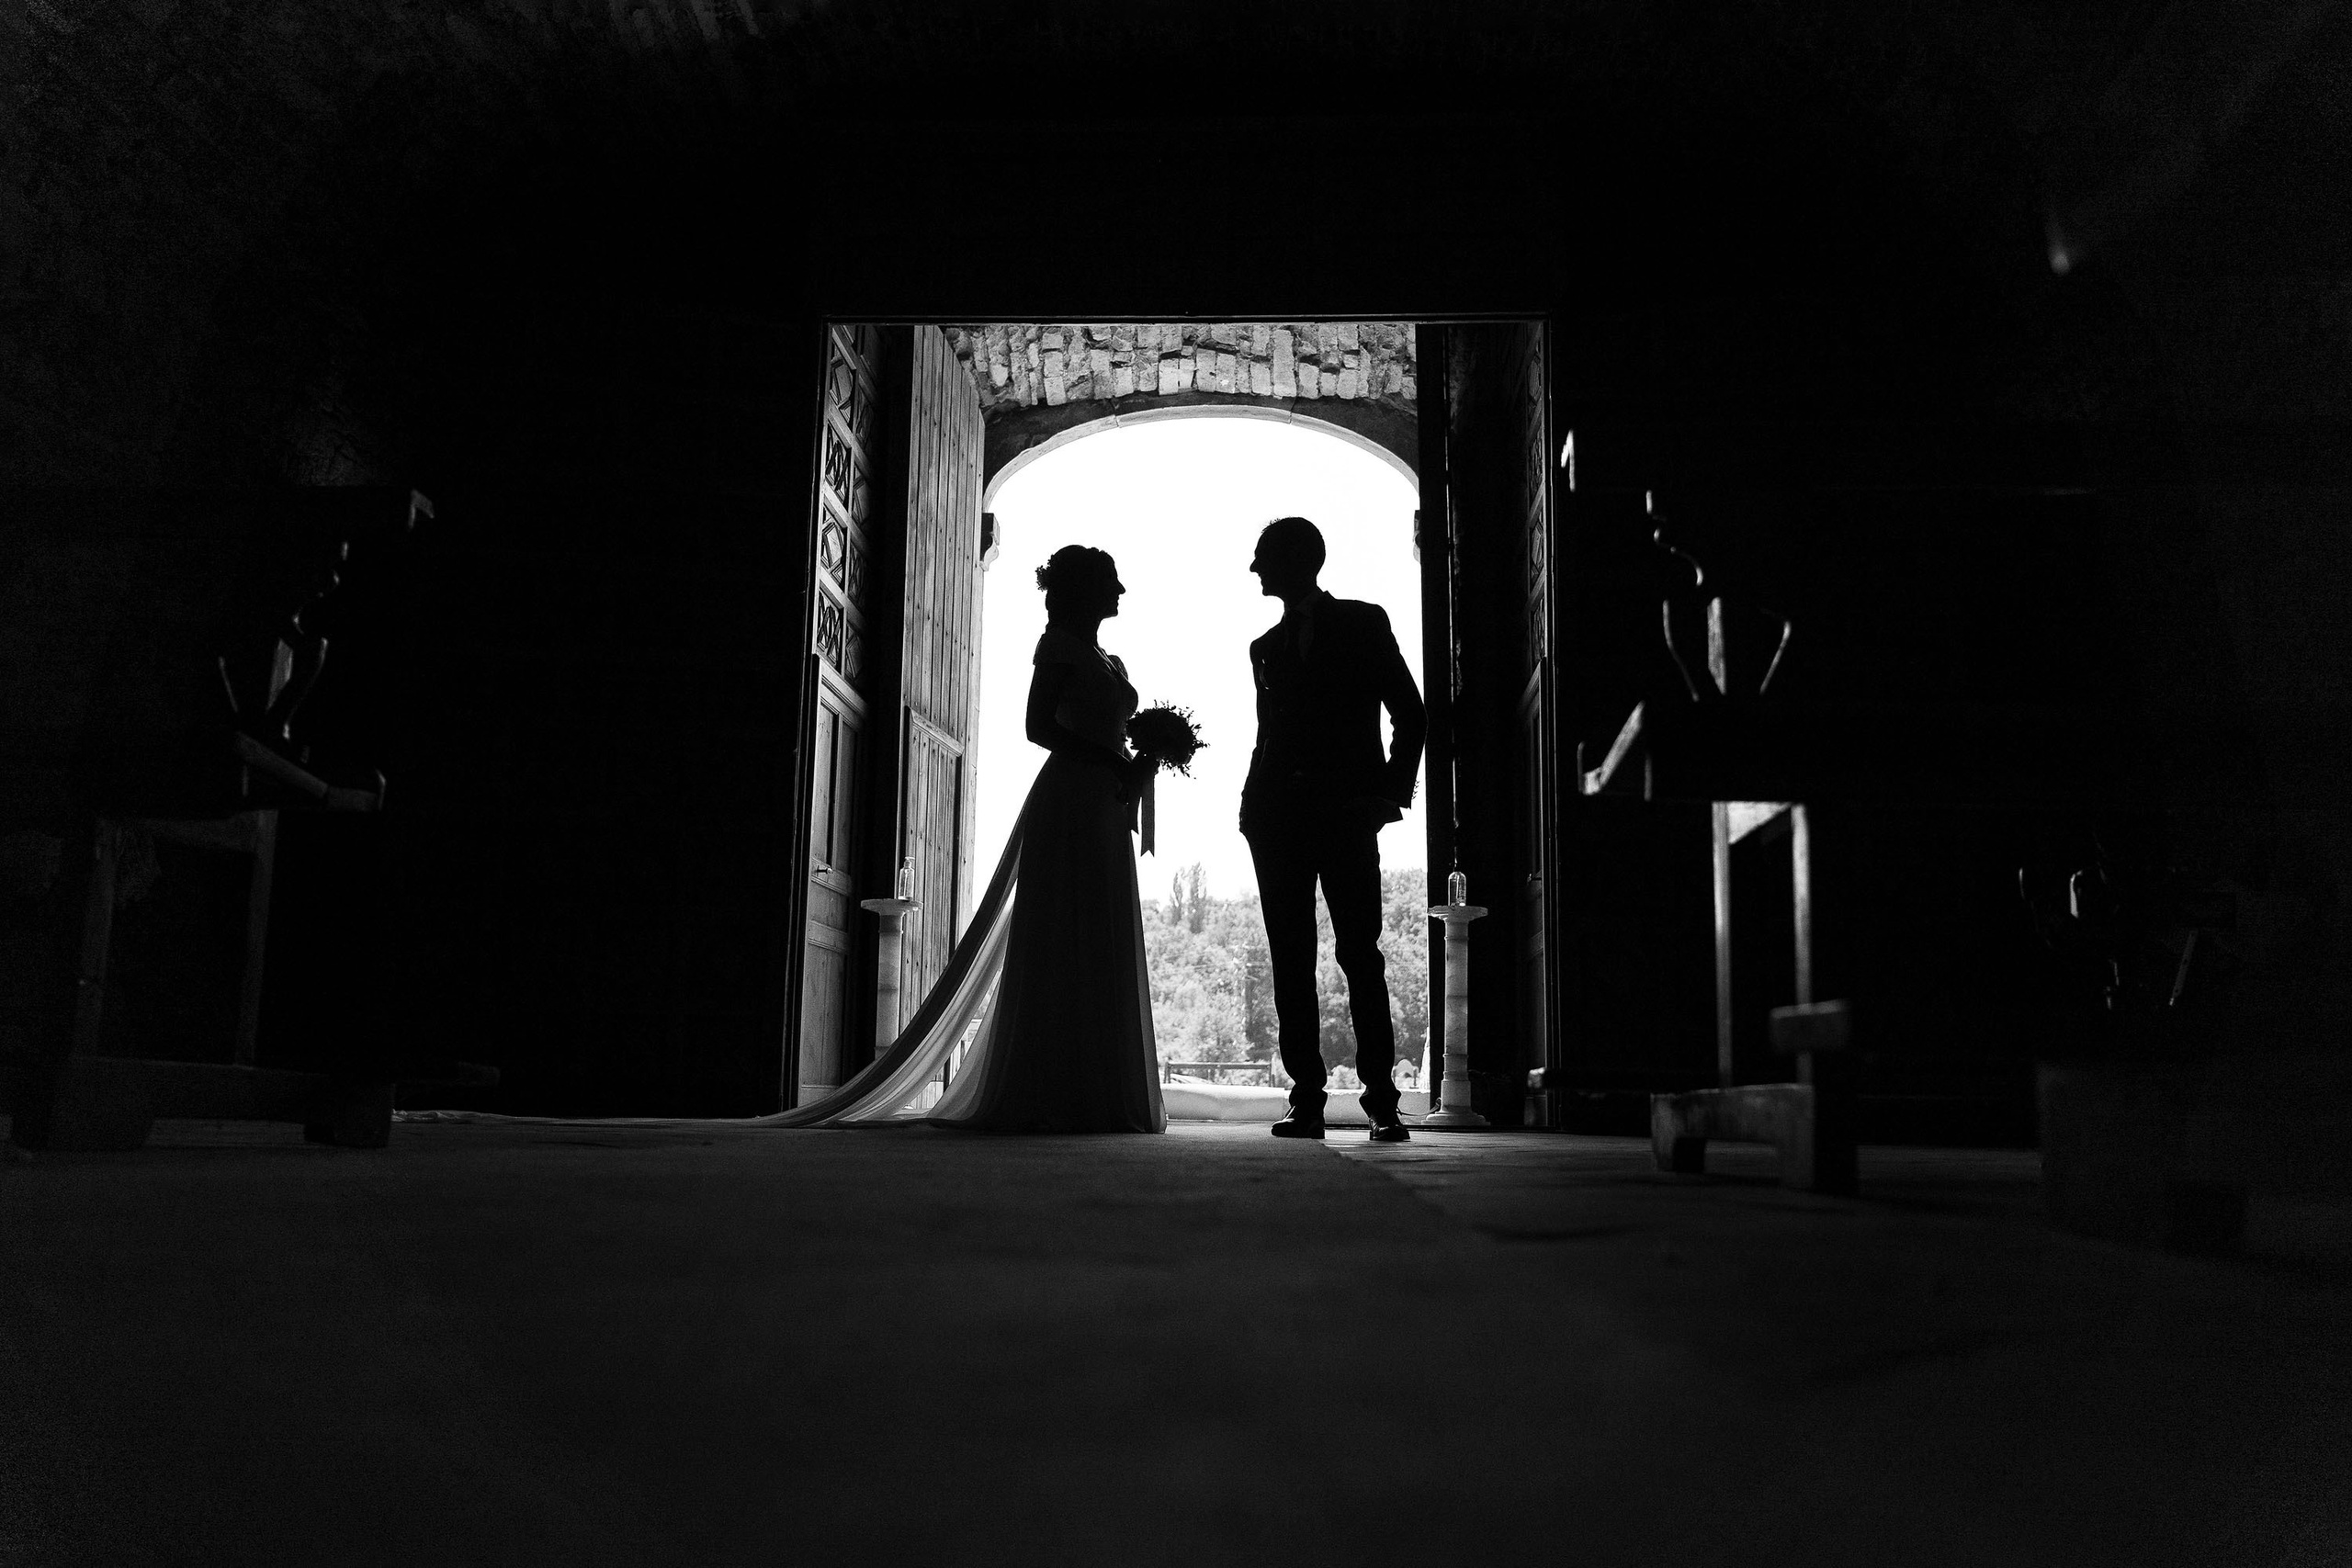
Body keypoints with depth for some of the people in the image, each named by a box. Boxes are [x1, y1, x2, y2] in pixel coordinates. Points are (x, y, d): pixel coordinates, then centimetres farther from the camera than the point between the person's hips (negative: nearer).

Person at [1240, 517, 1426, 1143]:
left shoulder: (1363, 623, 9)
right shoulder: (1266, 646, 21)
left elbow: (1409, 712, 5)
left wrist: (1392, 790, -5)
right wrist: (1253, 804, 5)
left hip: (1347, 809, -4)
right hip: (1278, 816, 4)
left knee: (1360, 953, -9)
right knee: (1290, 961, -1)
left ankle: (1381, 1101, -6)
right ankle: (1307, 1100, 1)